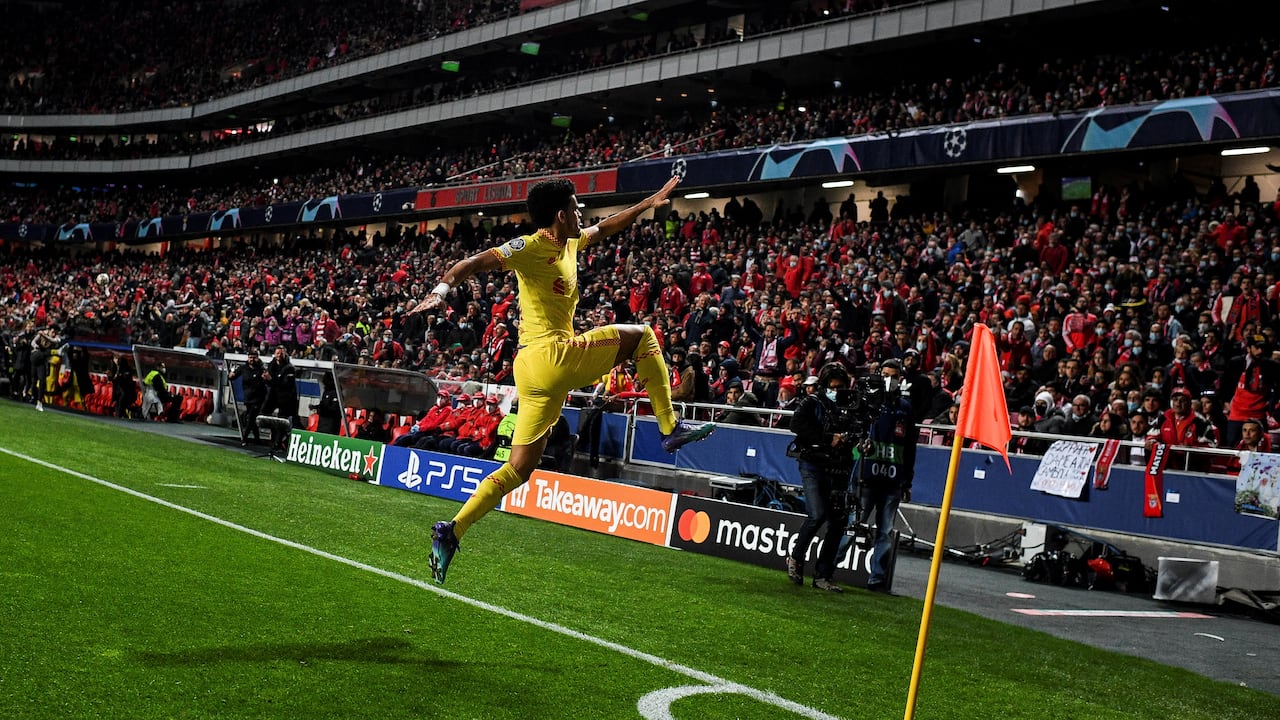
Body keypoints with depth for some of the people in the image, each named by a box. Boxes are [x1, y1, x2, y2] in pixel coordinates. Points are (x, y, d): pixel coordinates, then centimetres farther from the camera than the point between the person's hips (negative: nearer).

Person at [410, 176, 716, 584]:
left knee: (518, 470, 8)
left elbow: (605, 228, 34)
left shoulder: (569, 242, 16)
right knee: (641, 335, 2)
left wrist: (648, 204, 36)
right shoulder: (530, 247, -10)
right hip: (552, 355, -9)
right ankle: (669, 428, 4)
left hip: (535, 369, 9)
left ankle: (451, 532, 4)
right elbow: (474, 263, -20)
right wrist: (442, 288, -36)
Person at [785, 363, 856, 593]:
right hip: (814, 467, -5)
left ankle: (823, 575, 9)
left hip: (839, 470, 5)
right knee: (817, 515, -19)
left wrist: (848, 437, -5)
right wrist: (829, 438, -17)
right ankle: (796, 557, 6)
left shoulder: (850, 407, 14)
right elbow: (797, 424, -15)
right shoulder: (812, 403, 2)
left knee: (838, 522, 1)